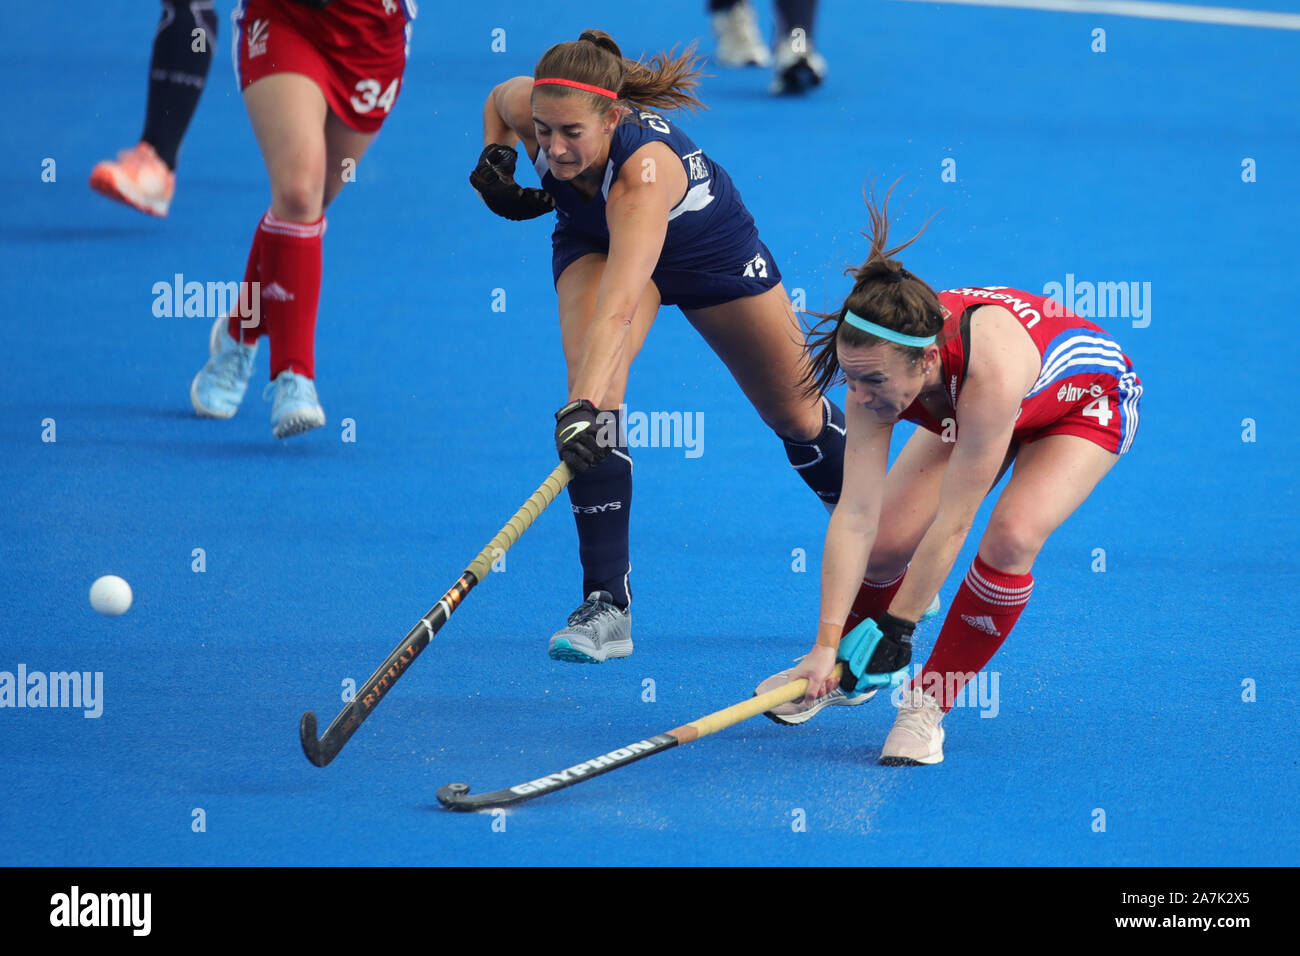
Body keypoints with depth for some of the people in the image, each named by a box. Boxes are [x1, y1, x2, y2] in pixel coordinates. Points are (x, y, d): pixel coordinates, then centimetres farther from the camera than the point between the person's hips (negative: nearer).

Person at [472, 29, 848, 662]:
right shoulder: (526, 107, -31)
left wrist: (585, 407, -72)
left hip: (707, 248, -3)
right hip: (592, 239, 3)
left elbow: (618, 305, -60)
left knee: (795, 414, 15)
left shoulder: (646, 166, -48)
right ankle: (607, 607, -25)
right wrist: (494, 160, -21)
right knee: (594, 390, -27)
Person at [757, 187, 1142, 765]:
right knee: (886, 540, -10)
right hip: (959, 414, 5)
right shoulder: (874, 370, -31)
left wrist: (898, 628, -31)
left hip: (1086, 404, -5)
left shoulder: (989, 370, -47)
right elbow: (855, 517, -30)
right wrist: (827, 645, -35)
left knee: (1011, 536, -30)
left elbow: (951, 525, -39)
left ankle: (928, 705, -12)